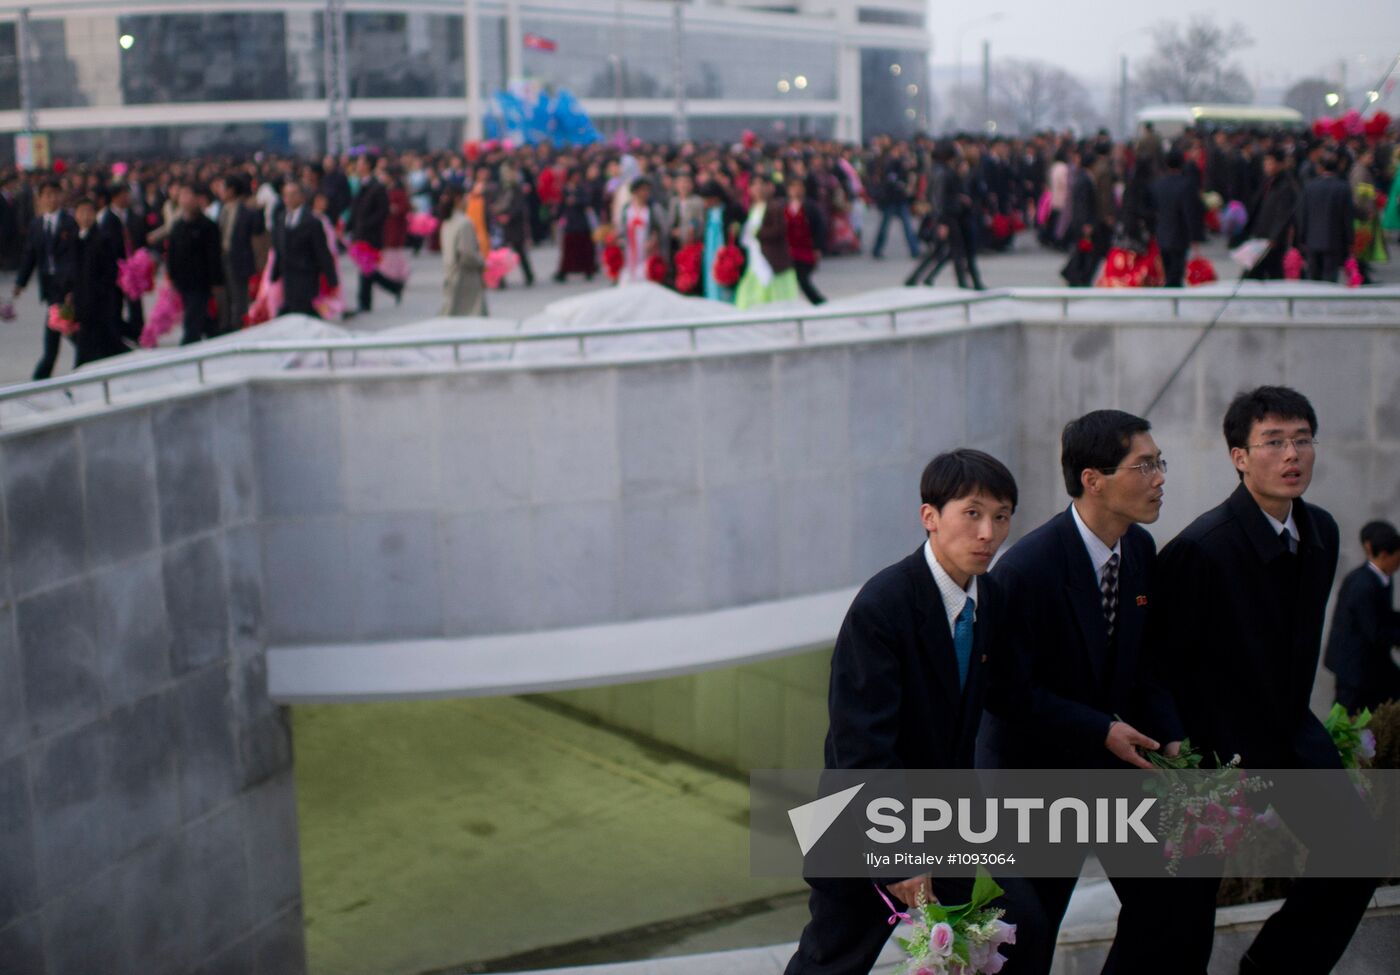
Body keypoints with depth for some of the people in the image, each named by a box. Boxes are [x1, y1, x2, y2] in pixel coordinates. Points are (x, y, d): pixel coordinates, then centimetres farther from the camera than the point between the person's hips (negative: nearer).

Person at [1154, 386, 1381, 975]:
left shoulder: (1321, 533, 1)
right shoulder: (1200, 548, -24)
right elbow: (1163, 662, -18)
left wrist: (1295, 717, 15)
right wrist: (1195, 758, -13)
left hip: (1288, 727, 7)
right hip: (1215, 738, -7)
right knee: (1193, 889, 2)